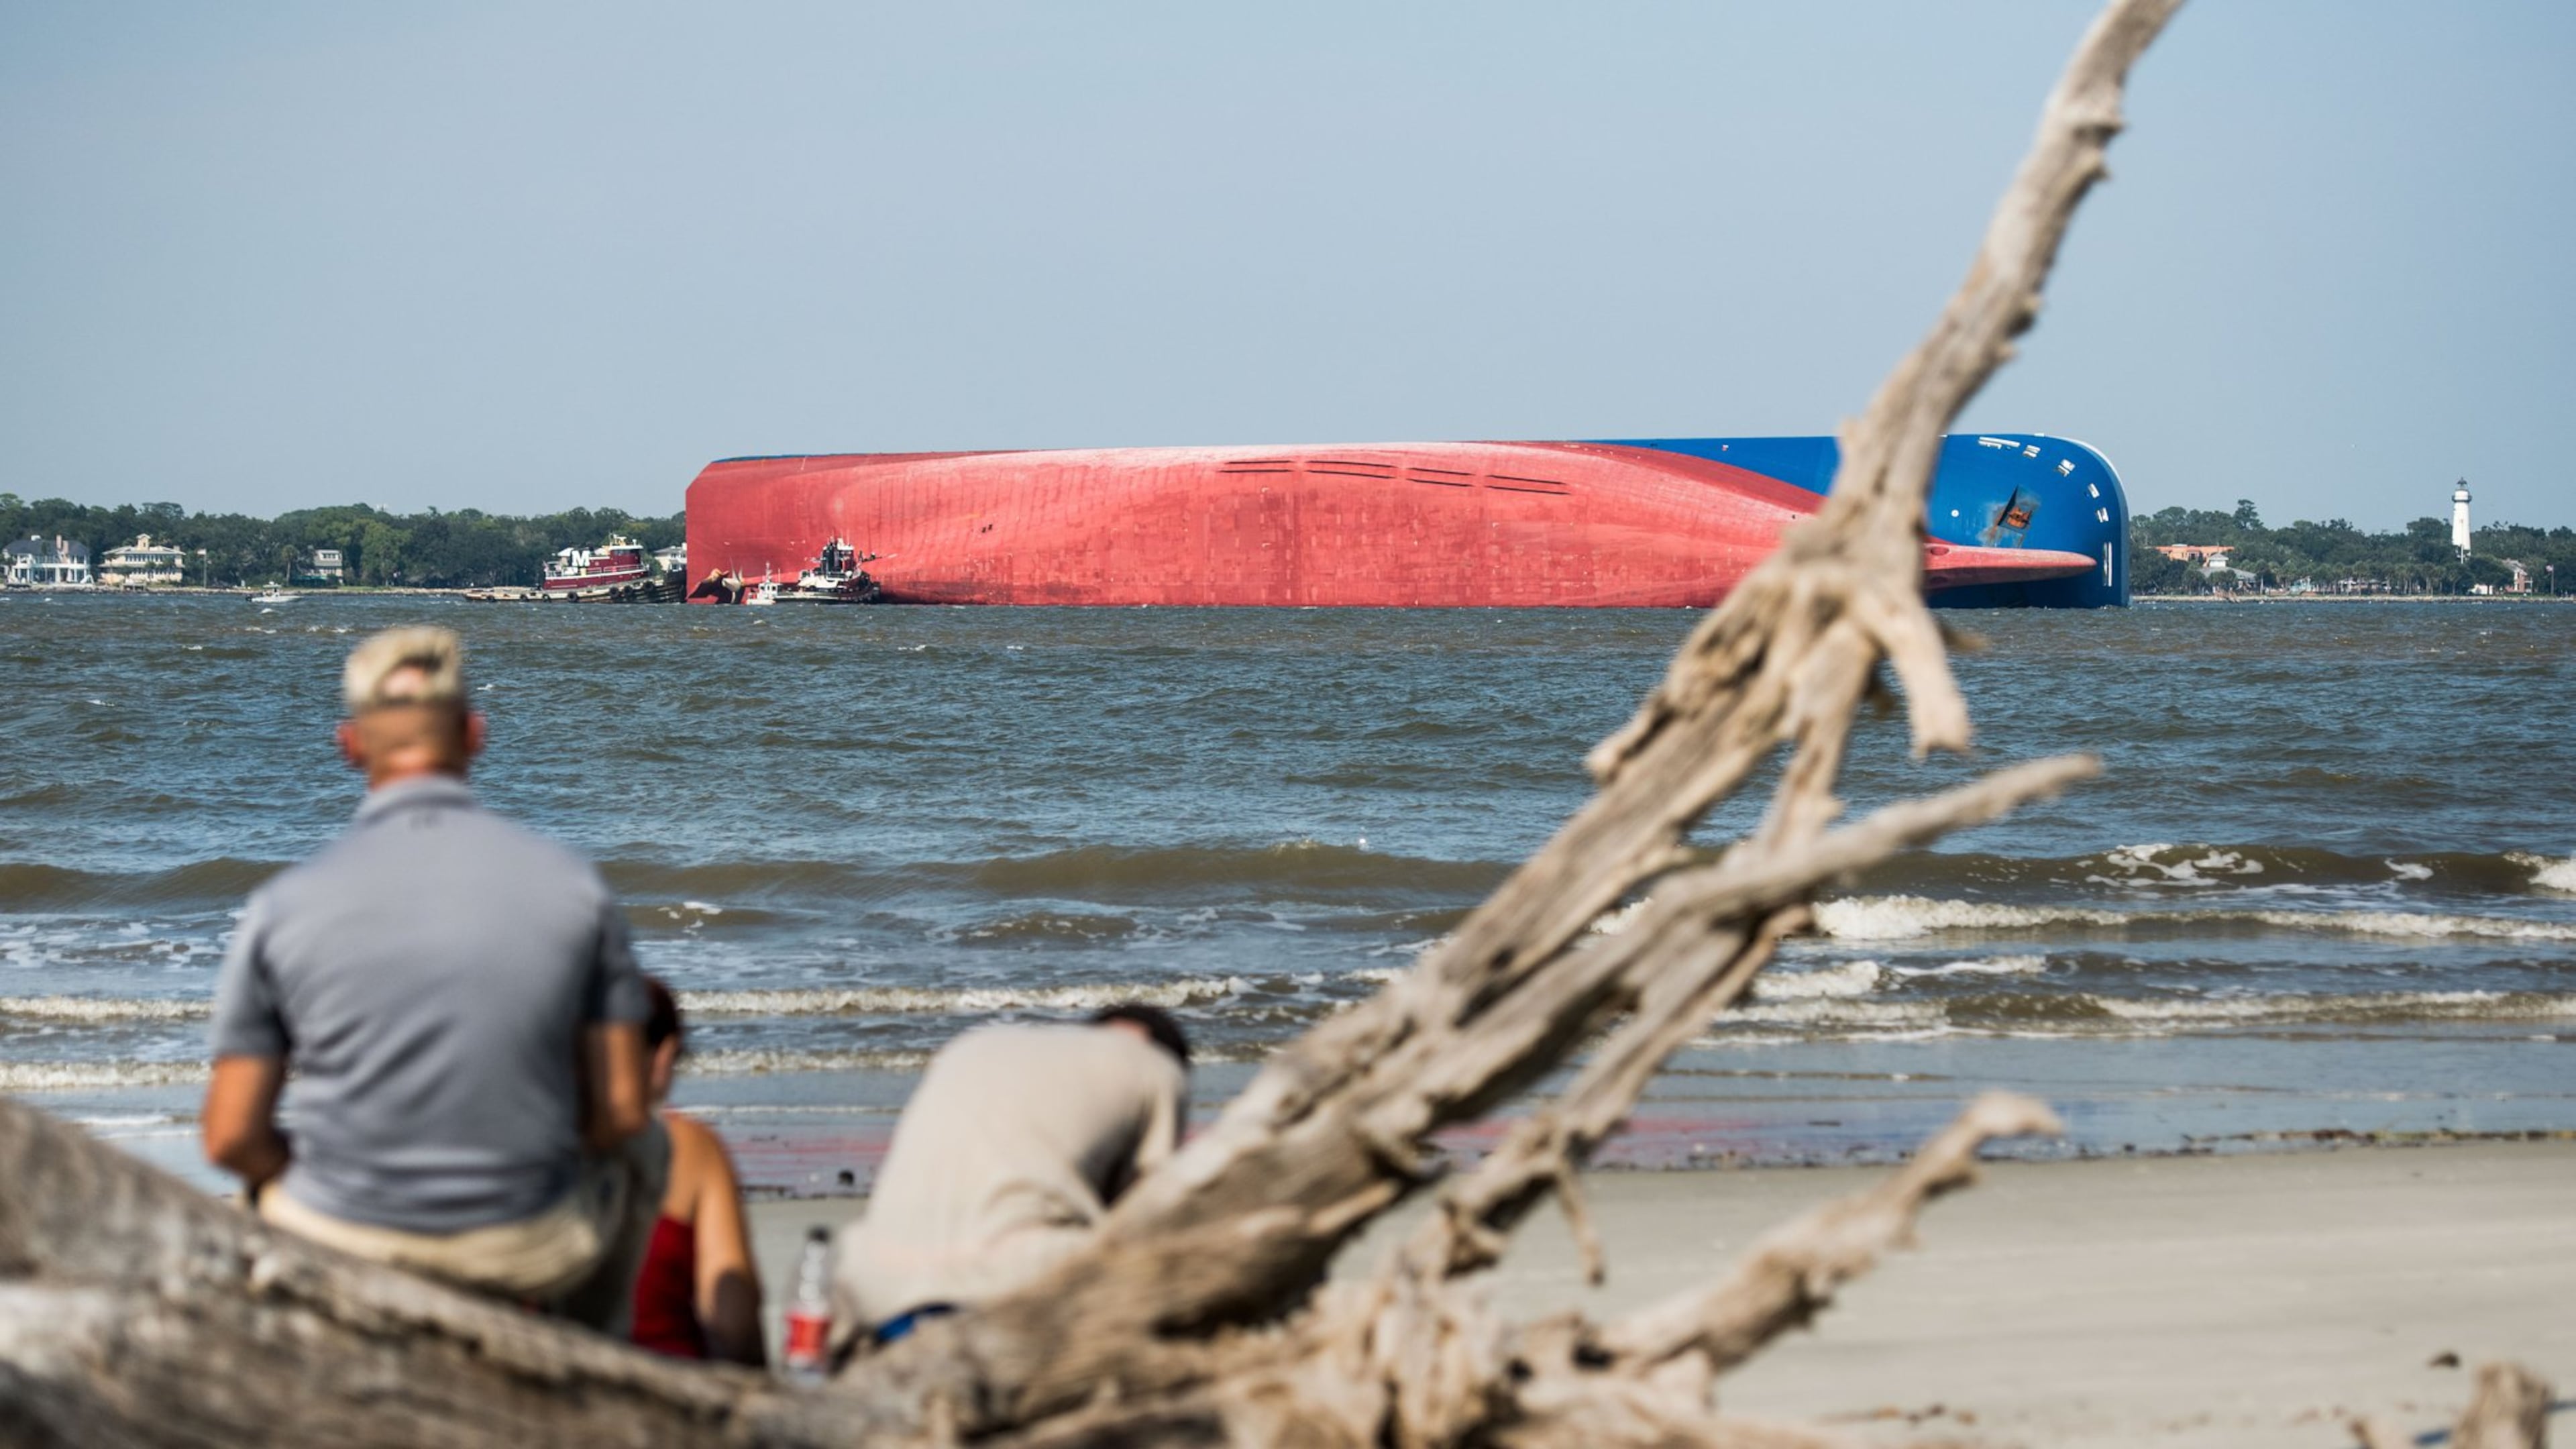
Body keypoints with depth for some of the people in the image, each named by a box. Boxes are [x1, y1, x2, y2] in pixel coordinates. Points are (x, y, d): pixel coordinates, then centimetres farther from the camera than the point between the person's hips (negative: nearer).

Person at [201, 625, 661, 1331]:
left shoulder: (283, 908, -10)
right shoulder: (573, 886, -8)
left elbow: (232, 1140, -6)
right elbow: (620, 1114, -5)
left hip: (340, 1245, 0)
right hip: (531, 1252, 0)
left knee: (268, 1166, 37)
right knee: (639, 1149, 35)